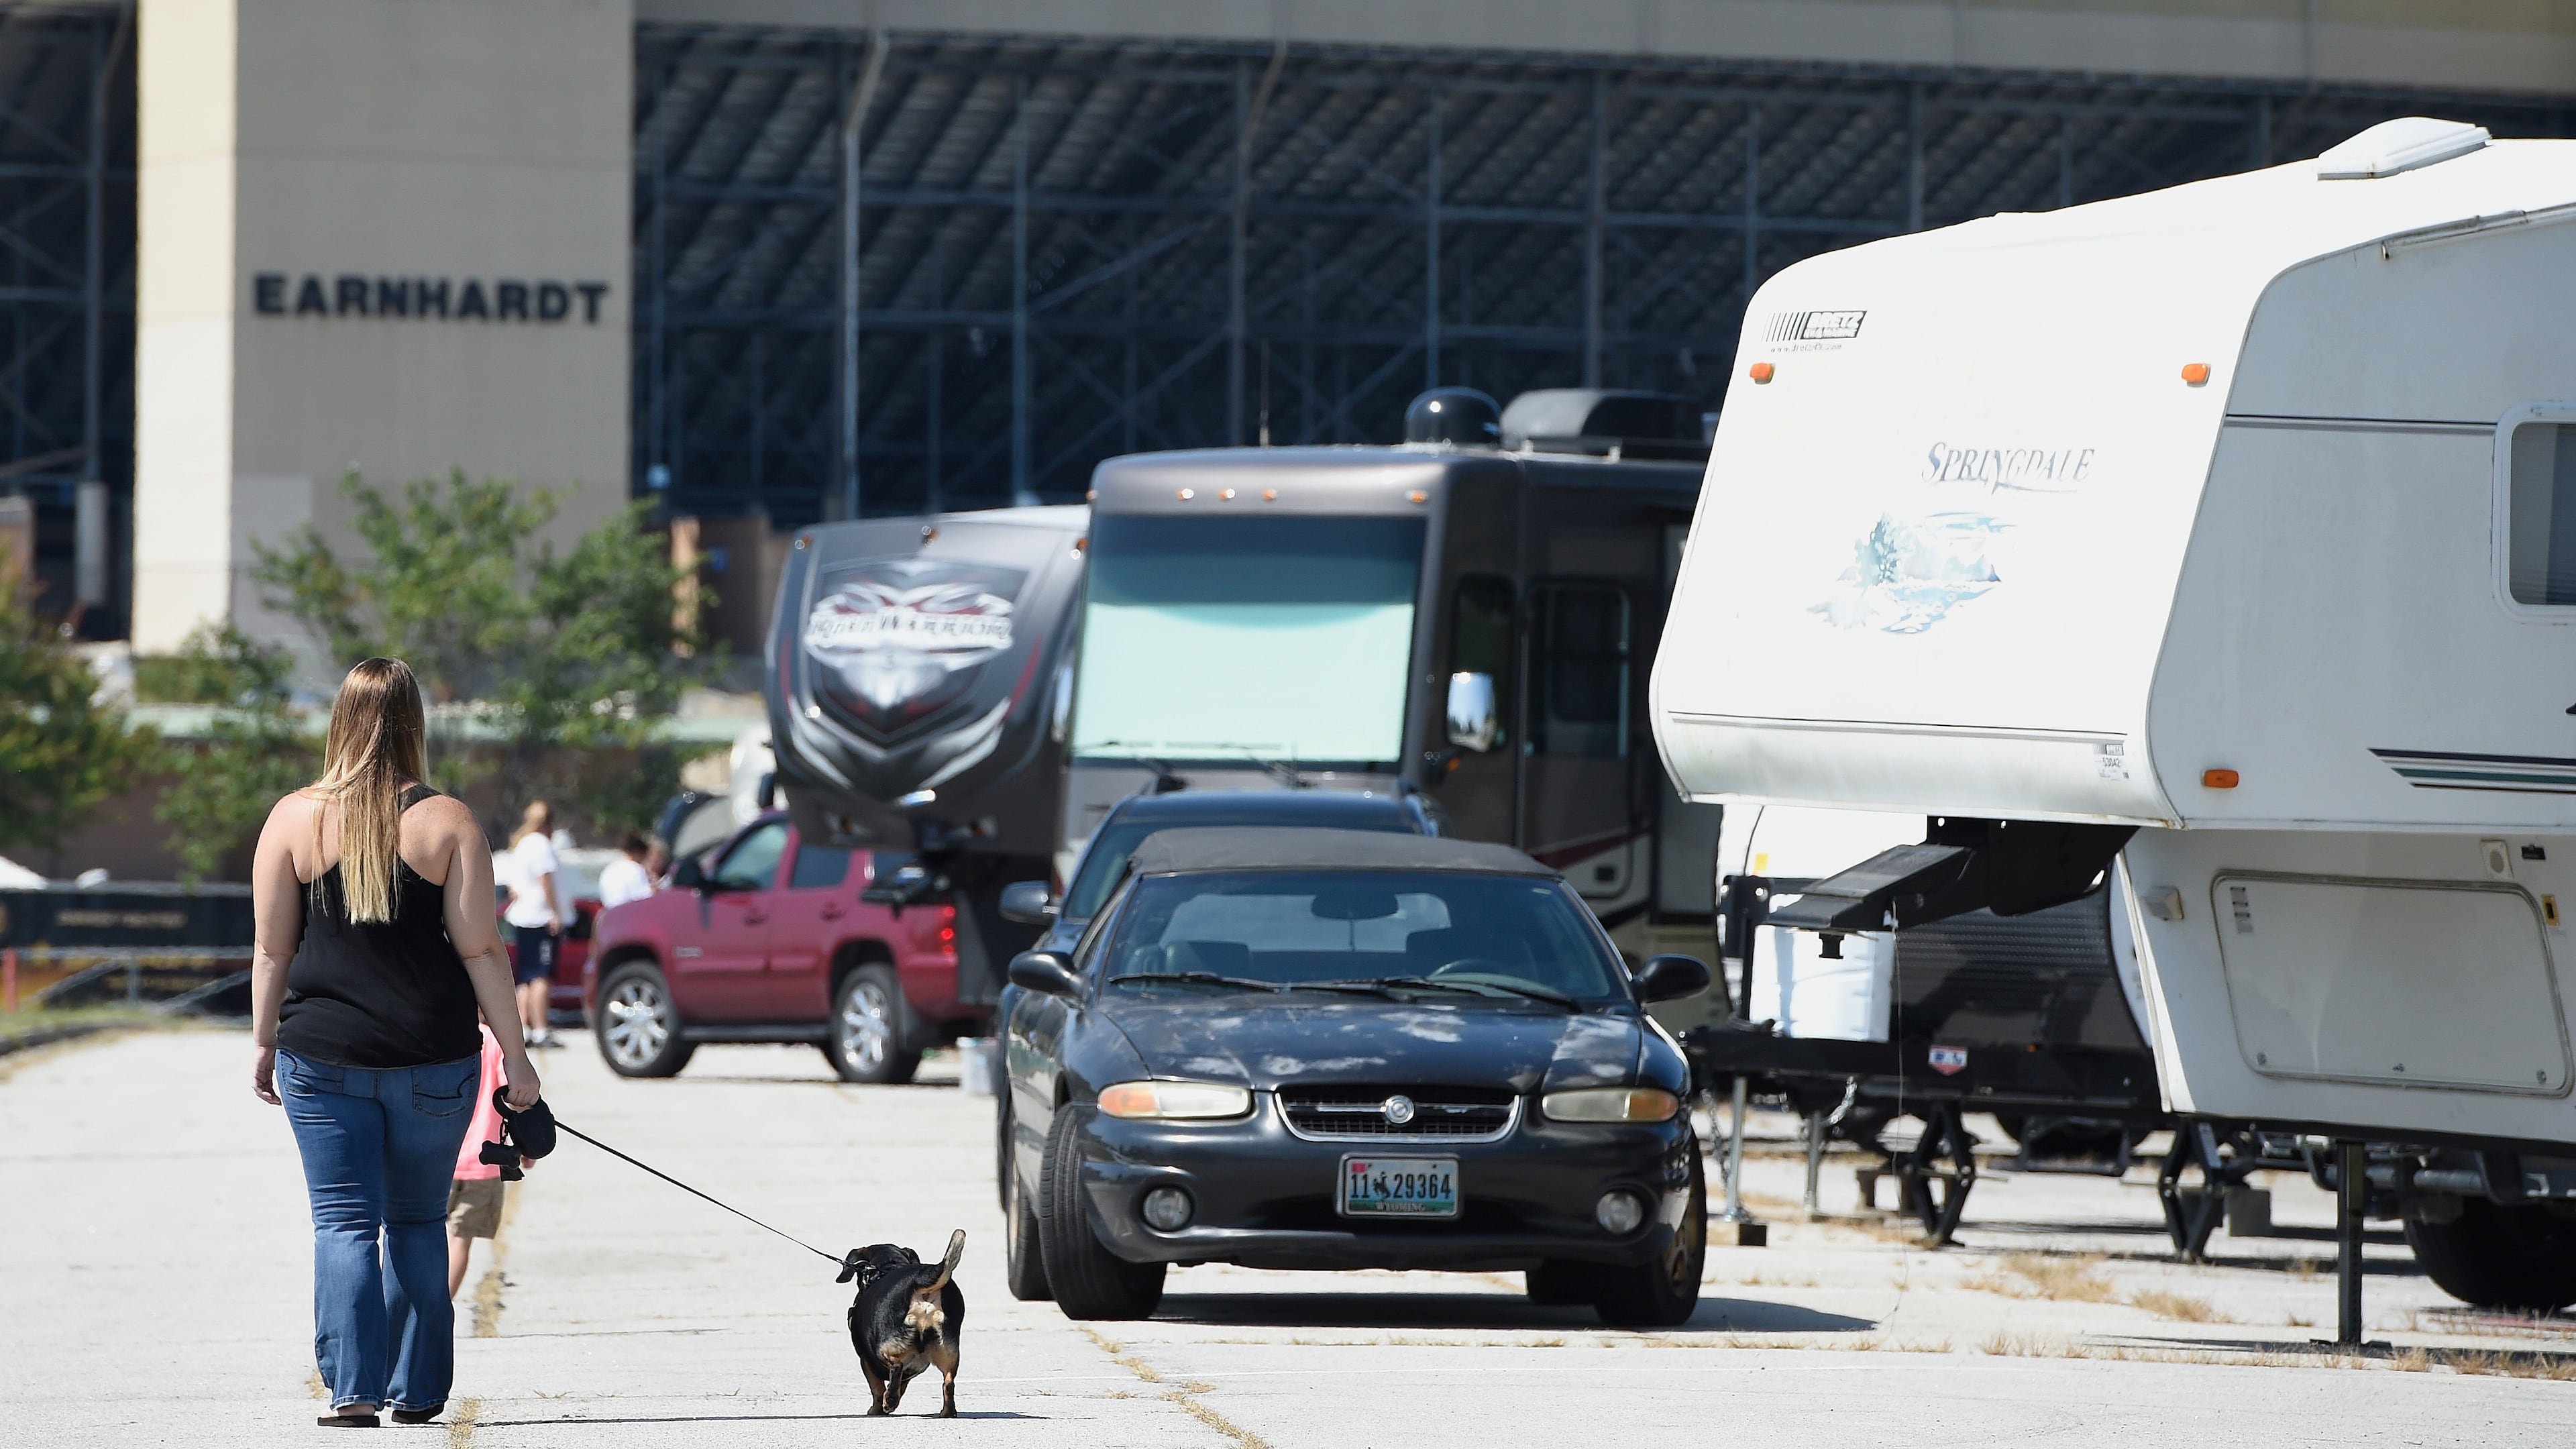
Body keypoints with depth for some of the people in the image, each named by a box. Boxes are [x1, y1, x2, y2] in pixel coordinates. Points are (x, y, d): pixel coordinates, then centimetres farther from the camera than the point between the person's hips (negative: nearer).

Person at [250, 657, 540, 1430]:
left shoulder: (294, 819, -1)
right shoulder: (447, 823, -4)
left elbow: (271, 947, 1)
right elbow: (480, 950, -5)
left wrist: (263, 1042, 11)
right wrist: (514, 1052, 0)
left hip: (323, 1056, 0)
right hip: (433, 1060, 0)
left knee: (345, 1223, 2)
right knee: (418, 1221, 14)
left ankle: (352, 1387, -10)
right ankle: (416, 1388, 16)